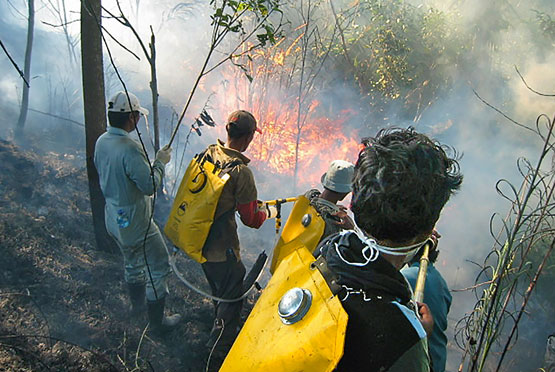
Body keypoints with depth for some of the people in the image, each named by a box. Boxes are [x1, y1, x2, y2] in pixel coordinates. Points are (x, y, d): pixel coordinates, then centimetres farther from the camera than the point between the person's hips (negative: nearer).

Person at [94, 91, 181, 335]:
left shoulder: (101, 142, 0)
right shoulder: (129, 148, -28)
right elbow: (150, 186, -26)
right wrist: (160, 162, -11)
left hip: (114, 220, 9)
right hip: (136, 225, -9)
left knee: (133, 263, 28)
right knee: (158, 268, 7)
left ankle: (137, 305, 49)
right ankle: (157, 322, 19)